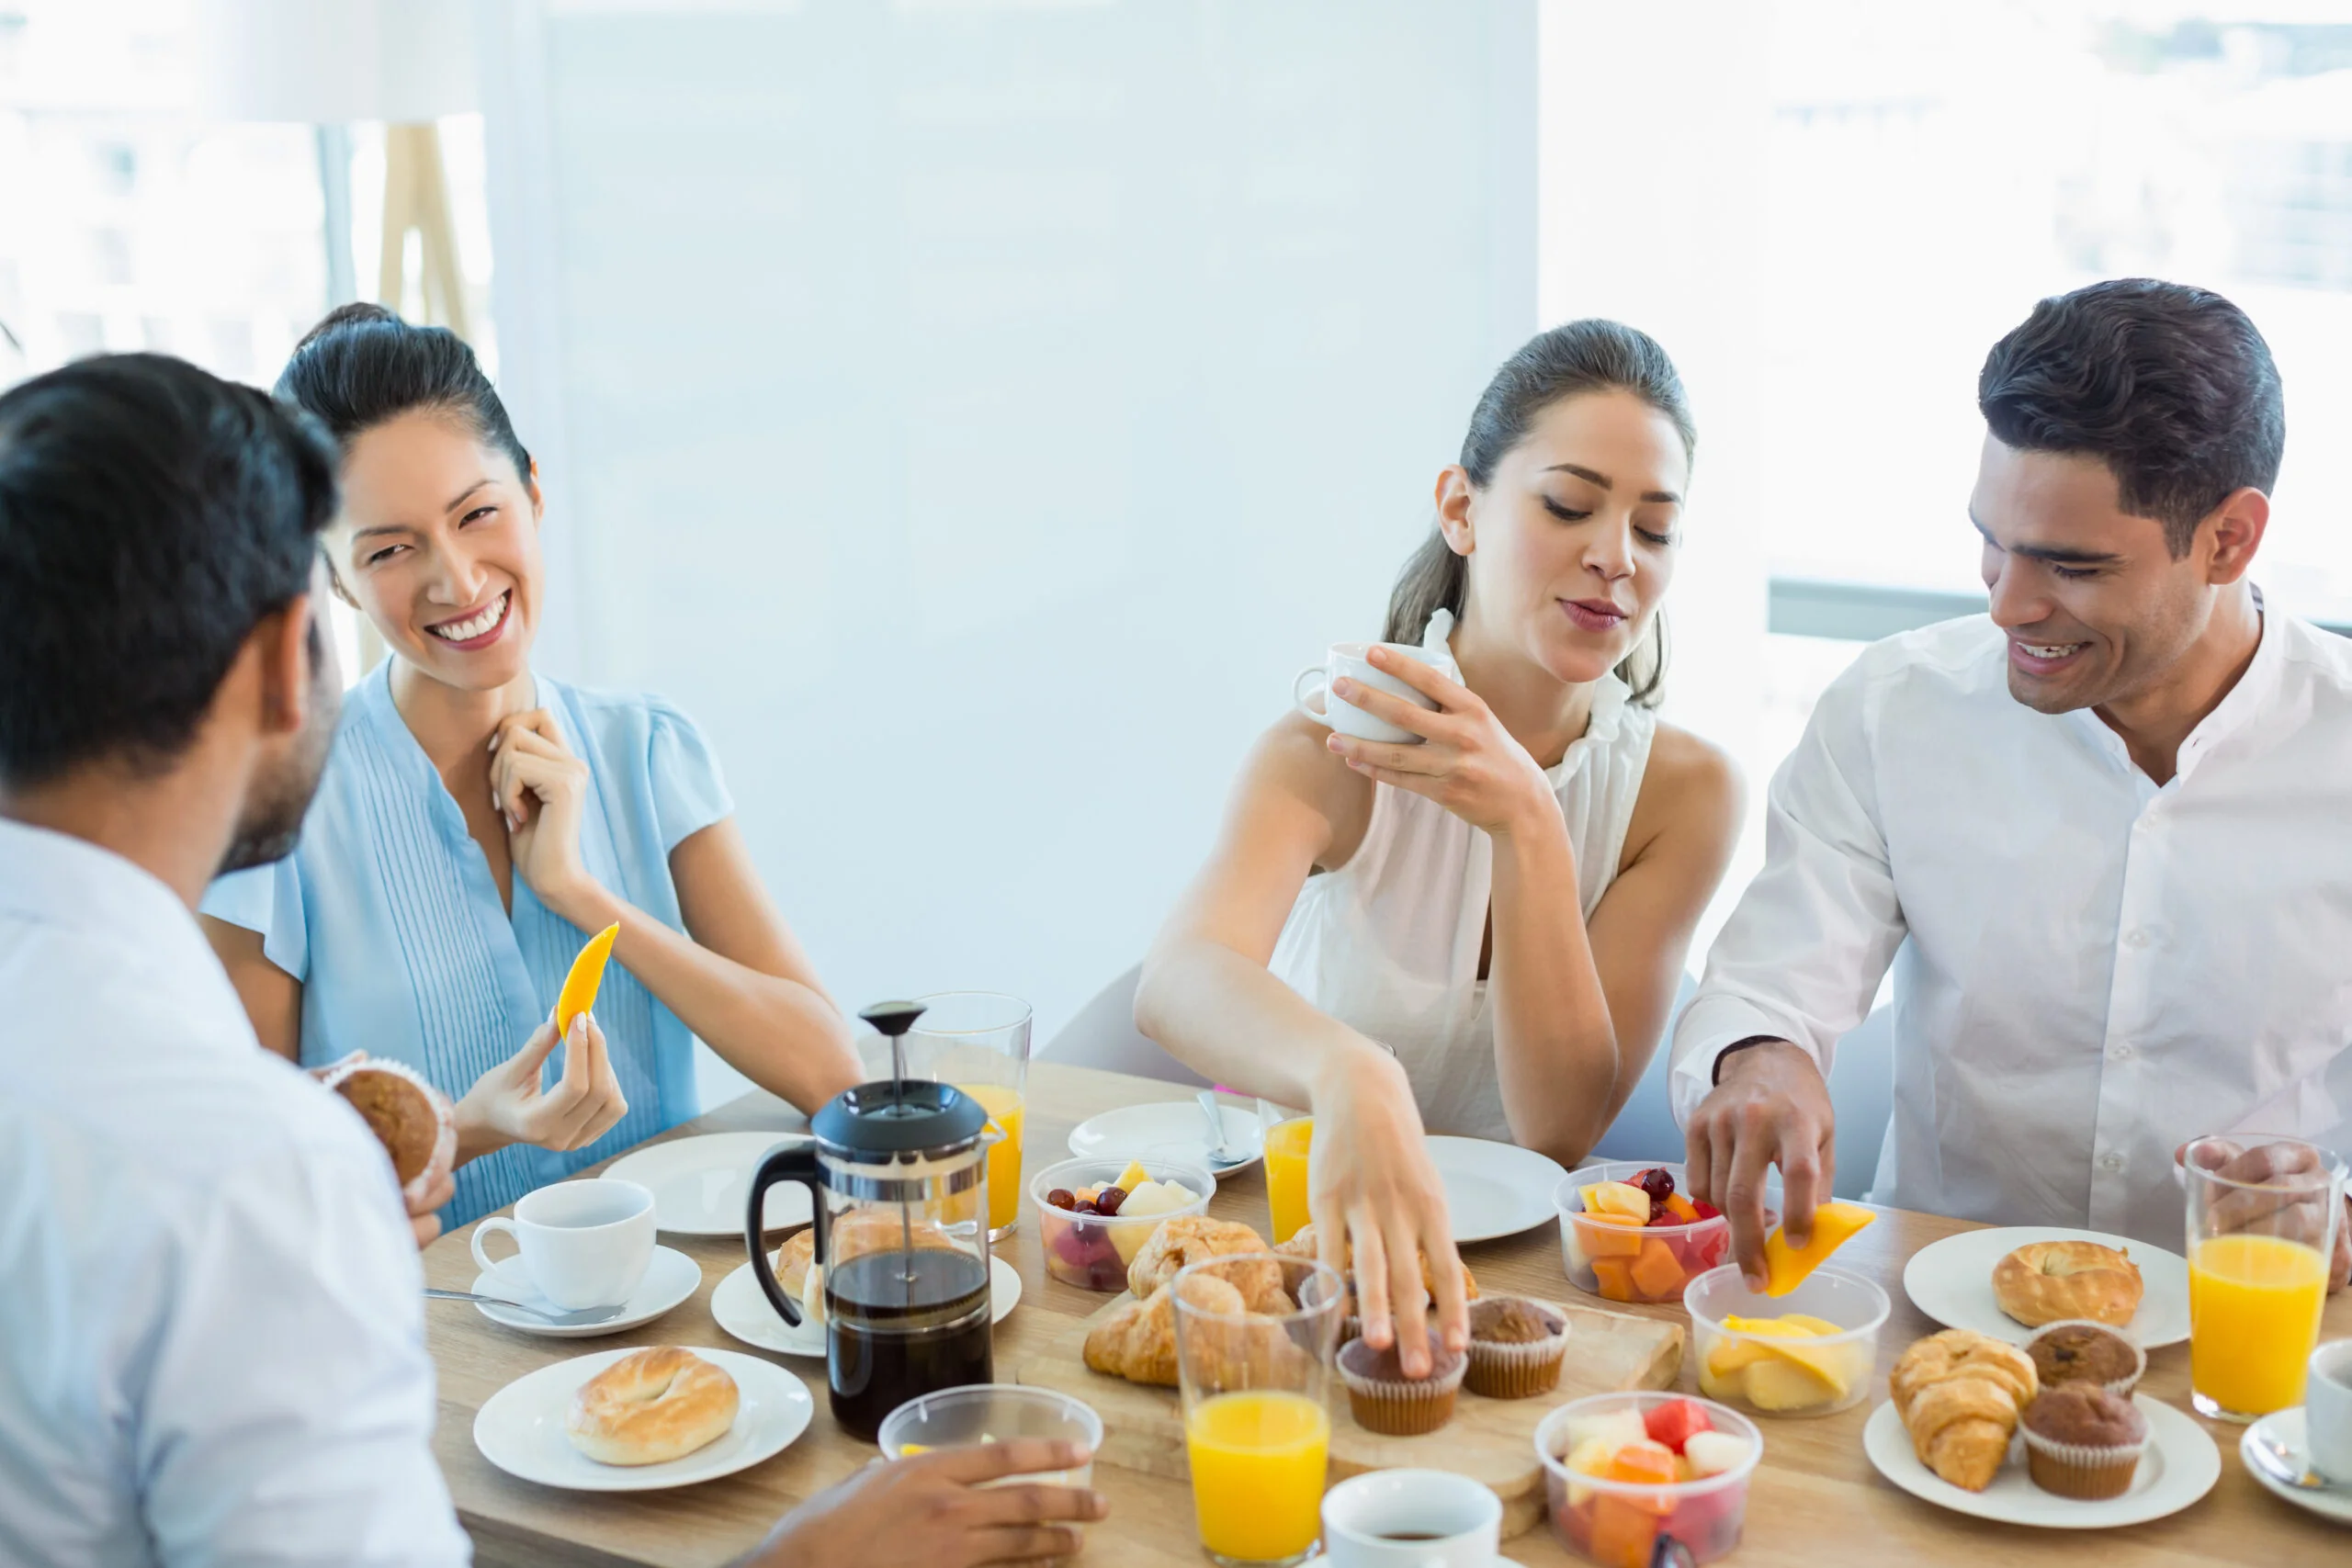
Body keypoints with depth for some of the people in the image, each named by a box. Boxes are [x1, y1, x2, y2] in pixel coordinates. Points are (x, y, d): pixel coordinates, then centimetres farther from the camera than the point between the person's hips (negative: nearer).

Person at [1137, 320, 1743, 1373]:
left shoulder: (1680, 791, -7)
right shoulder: (1340, 747, -16)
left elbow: (1562, 1128, -14)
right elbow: (1178, 980, -36)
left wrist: (1527, 827, -24)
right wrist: (1349, 1077, -58)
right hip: (1285, 1207, 0)